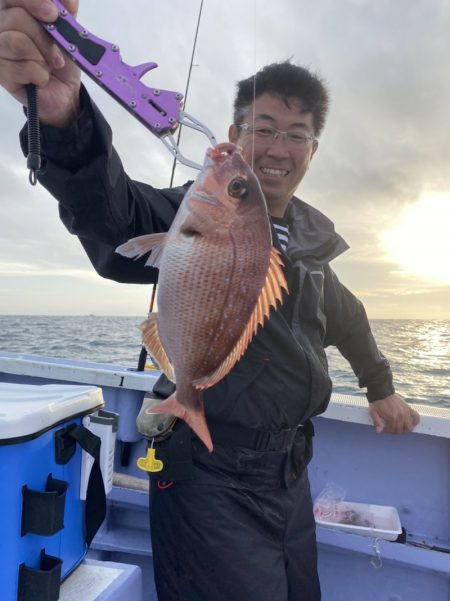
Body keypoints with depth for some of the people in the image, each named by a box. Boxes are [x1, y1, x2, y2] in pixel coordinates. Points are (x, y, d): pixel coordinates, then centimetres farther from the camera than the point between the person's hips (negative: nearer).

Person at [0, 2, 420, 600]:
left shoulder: (312, 236, 6)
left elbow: (344, 316, 22)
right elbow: (123, 224, -37)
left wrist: (381, 388, 33)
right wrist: (65, 118, -57)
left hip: (290, 472, 7)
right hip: (214, 480, -6)